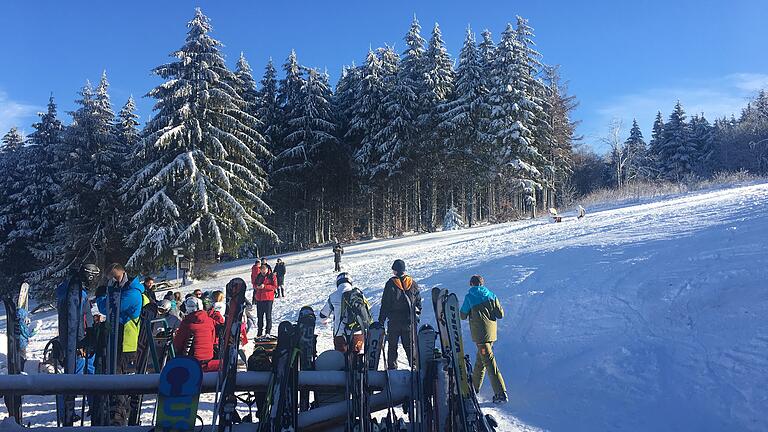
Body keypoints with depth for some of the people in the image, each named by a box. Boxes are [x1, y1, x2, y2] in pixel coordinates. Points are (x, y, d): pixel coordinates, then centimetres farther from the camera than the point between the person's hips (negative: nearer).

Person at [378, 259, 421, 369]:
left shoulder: (391, 284, -7)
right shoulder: (413, 284, 4)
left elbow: (385, 304, -6)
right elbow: (418, 303, 10)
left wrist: (381, 321, -1)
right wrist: (416, 317, 19)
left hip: (394, 320, -3)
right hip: (410, 321, 3)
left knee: (392, 345, 6)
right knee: (410, 345, 11)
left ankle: (392, 367, 4)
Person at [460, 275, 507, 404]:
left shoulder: (469, 297, -5)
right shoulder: (491, 295, 5)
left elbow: (463, 316, 1)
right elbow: (500, 314, 2)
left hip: (480, 334, -6)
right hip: (491, 332, 6)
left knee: (489, 361, -8)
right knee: (480, 359, 20)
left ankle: (501, 393, -13)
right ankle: (475, 386, 35)